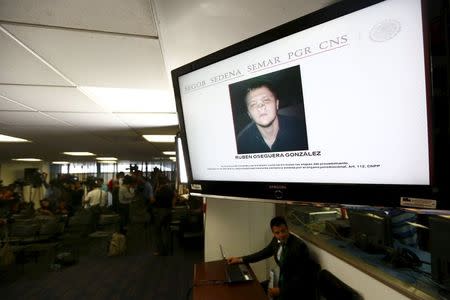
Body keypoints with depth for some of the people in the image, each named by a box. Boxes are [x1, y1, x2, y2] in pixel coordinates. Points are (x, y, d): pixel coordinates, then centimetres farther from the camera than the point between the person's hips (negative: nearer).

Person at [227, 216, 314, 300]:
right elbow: (264, 253, 8)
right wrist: (240, 259, 4)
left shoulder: (299, 246, -27)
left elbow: (301, 276, -23)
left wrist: (280, 290, -23)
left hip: (298, 287, -6)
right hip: (284, 281, 6)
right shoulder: (276, 240, -6)